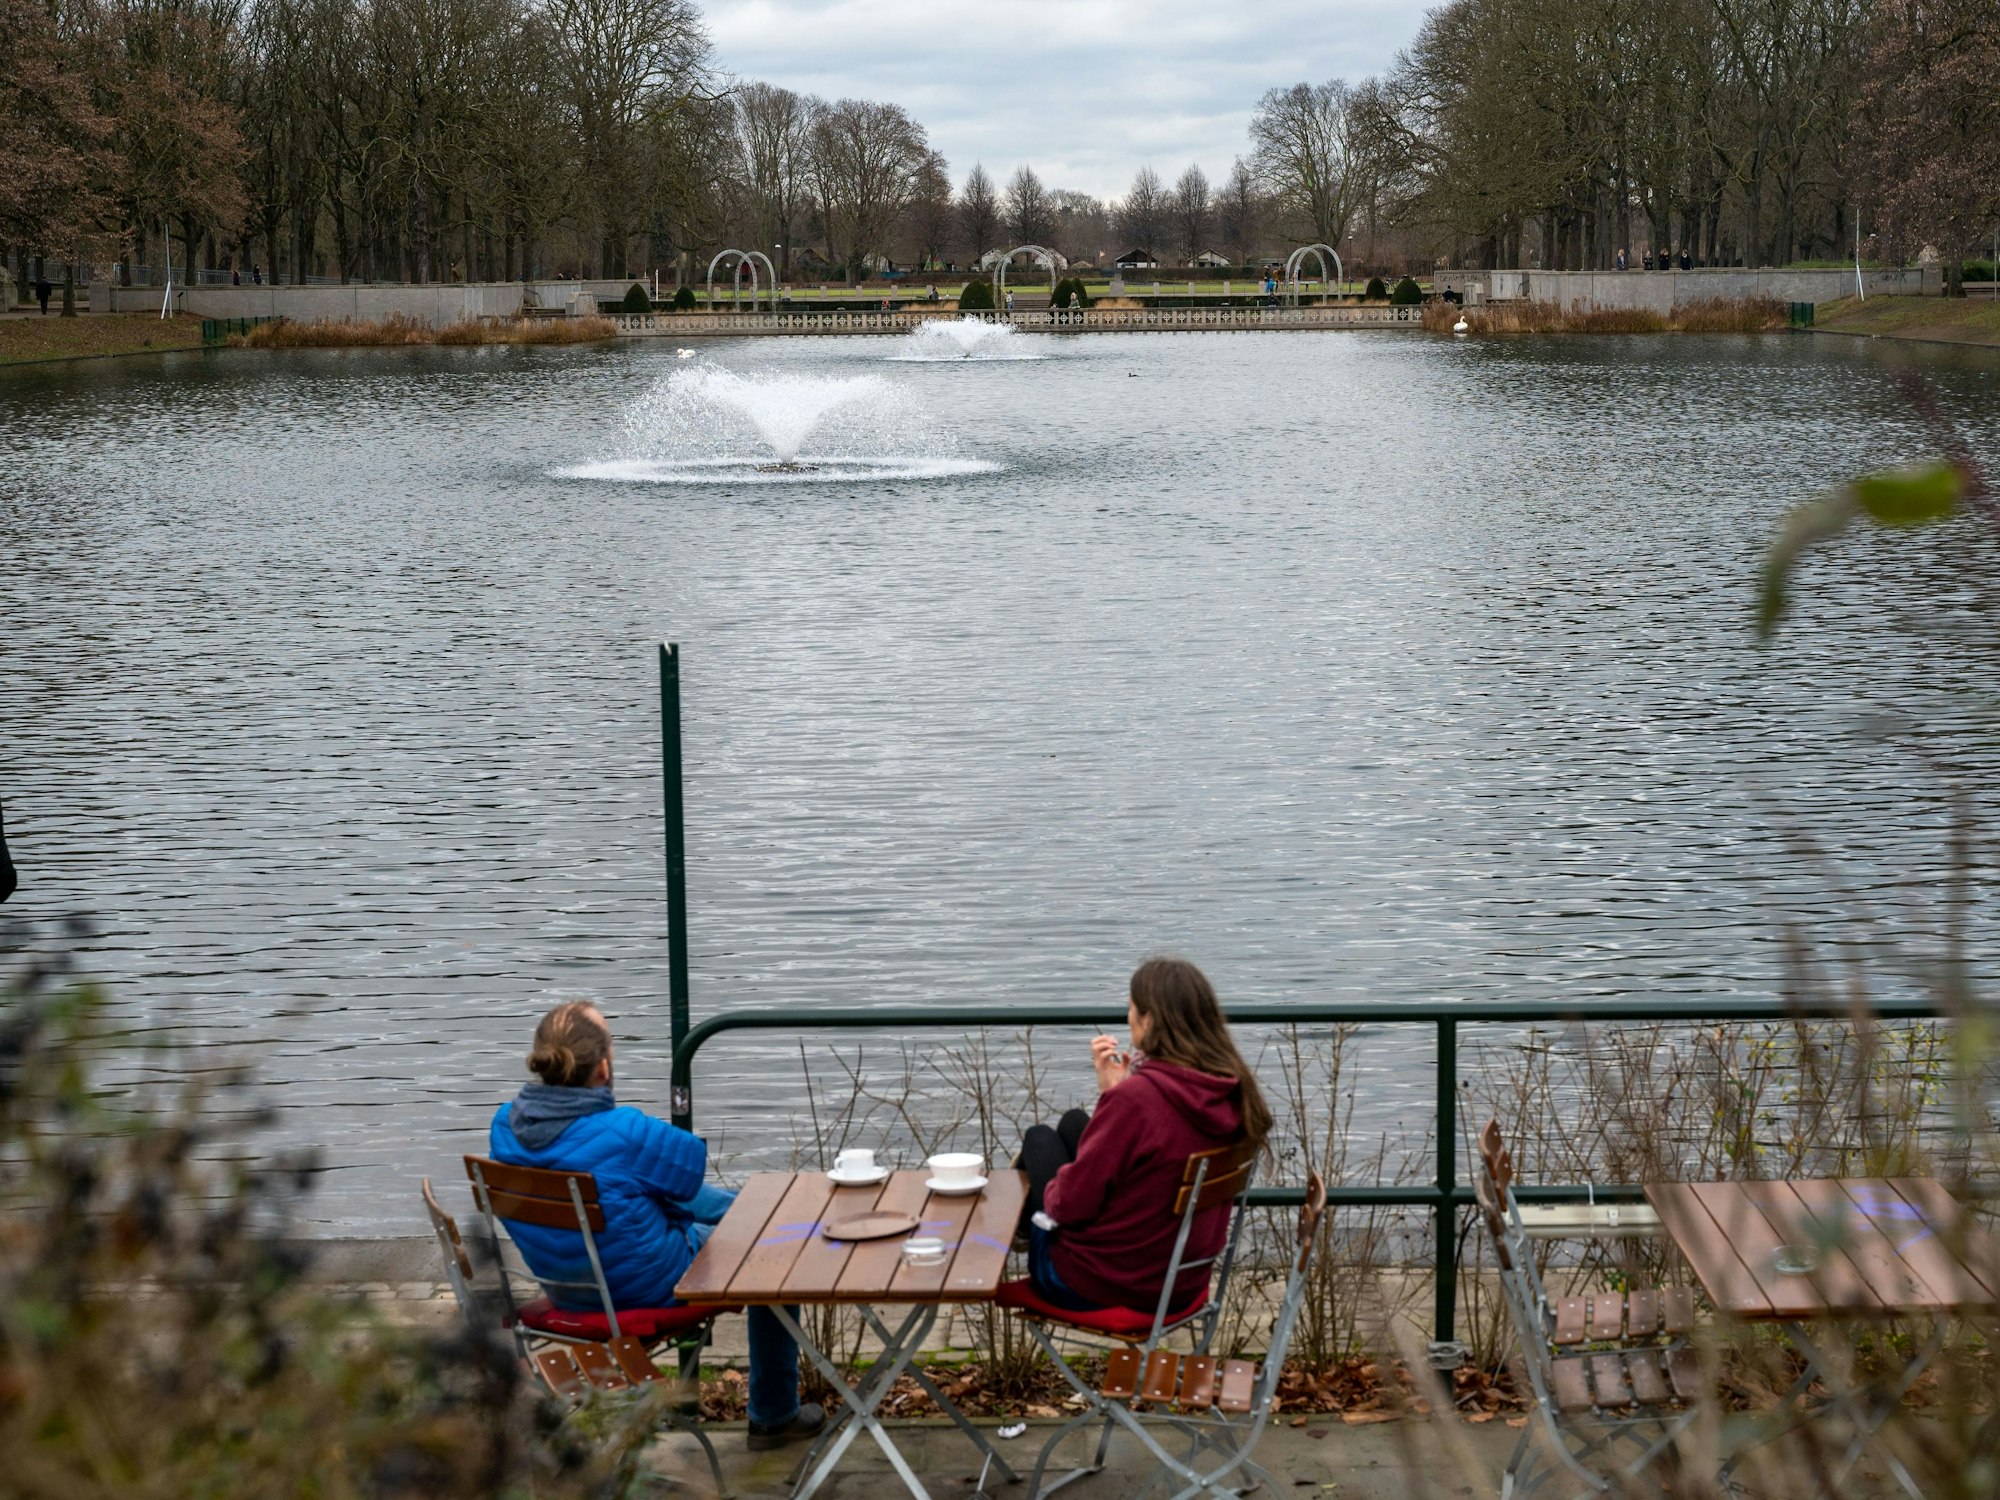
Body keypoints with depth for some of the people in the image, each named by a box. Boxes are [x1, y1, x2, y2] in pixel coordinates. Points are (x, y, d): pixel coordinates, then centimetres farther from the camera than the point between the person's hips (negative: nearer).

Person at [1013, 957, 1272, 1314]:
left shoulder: (1135, 1097, -31)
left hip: (1103, 1284, -7)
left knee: (1039, 1139, 20)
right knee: (1074, 1123, 24)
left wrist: (1052, 1193, 0)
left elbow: (1071, 1204, -22)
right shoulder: (1233, 1092, -8)